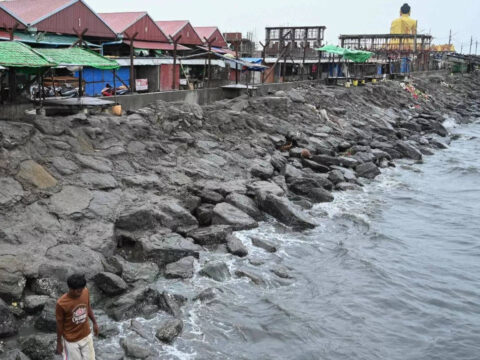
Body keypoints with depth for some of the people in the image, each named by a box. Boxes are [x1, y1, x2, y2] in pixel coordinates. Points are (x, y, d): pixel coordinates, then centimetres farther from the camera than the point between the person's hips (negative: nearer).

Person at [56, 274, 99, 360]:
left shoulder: (85, 292, -16)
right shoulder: (61, 303, -28)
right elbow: (59, 325, -15)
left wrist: (94, 323, 13)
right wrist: (59, 343, -5)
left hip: (86, 335, 4)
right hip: (71, 340, -4)